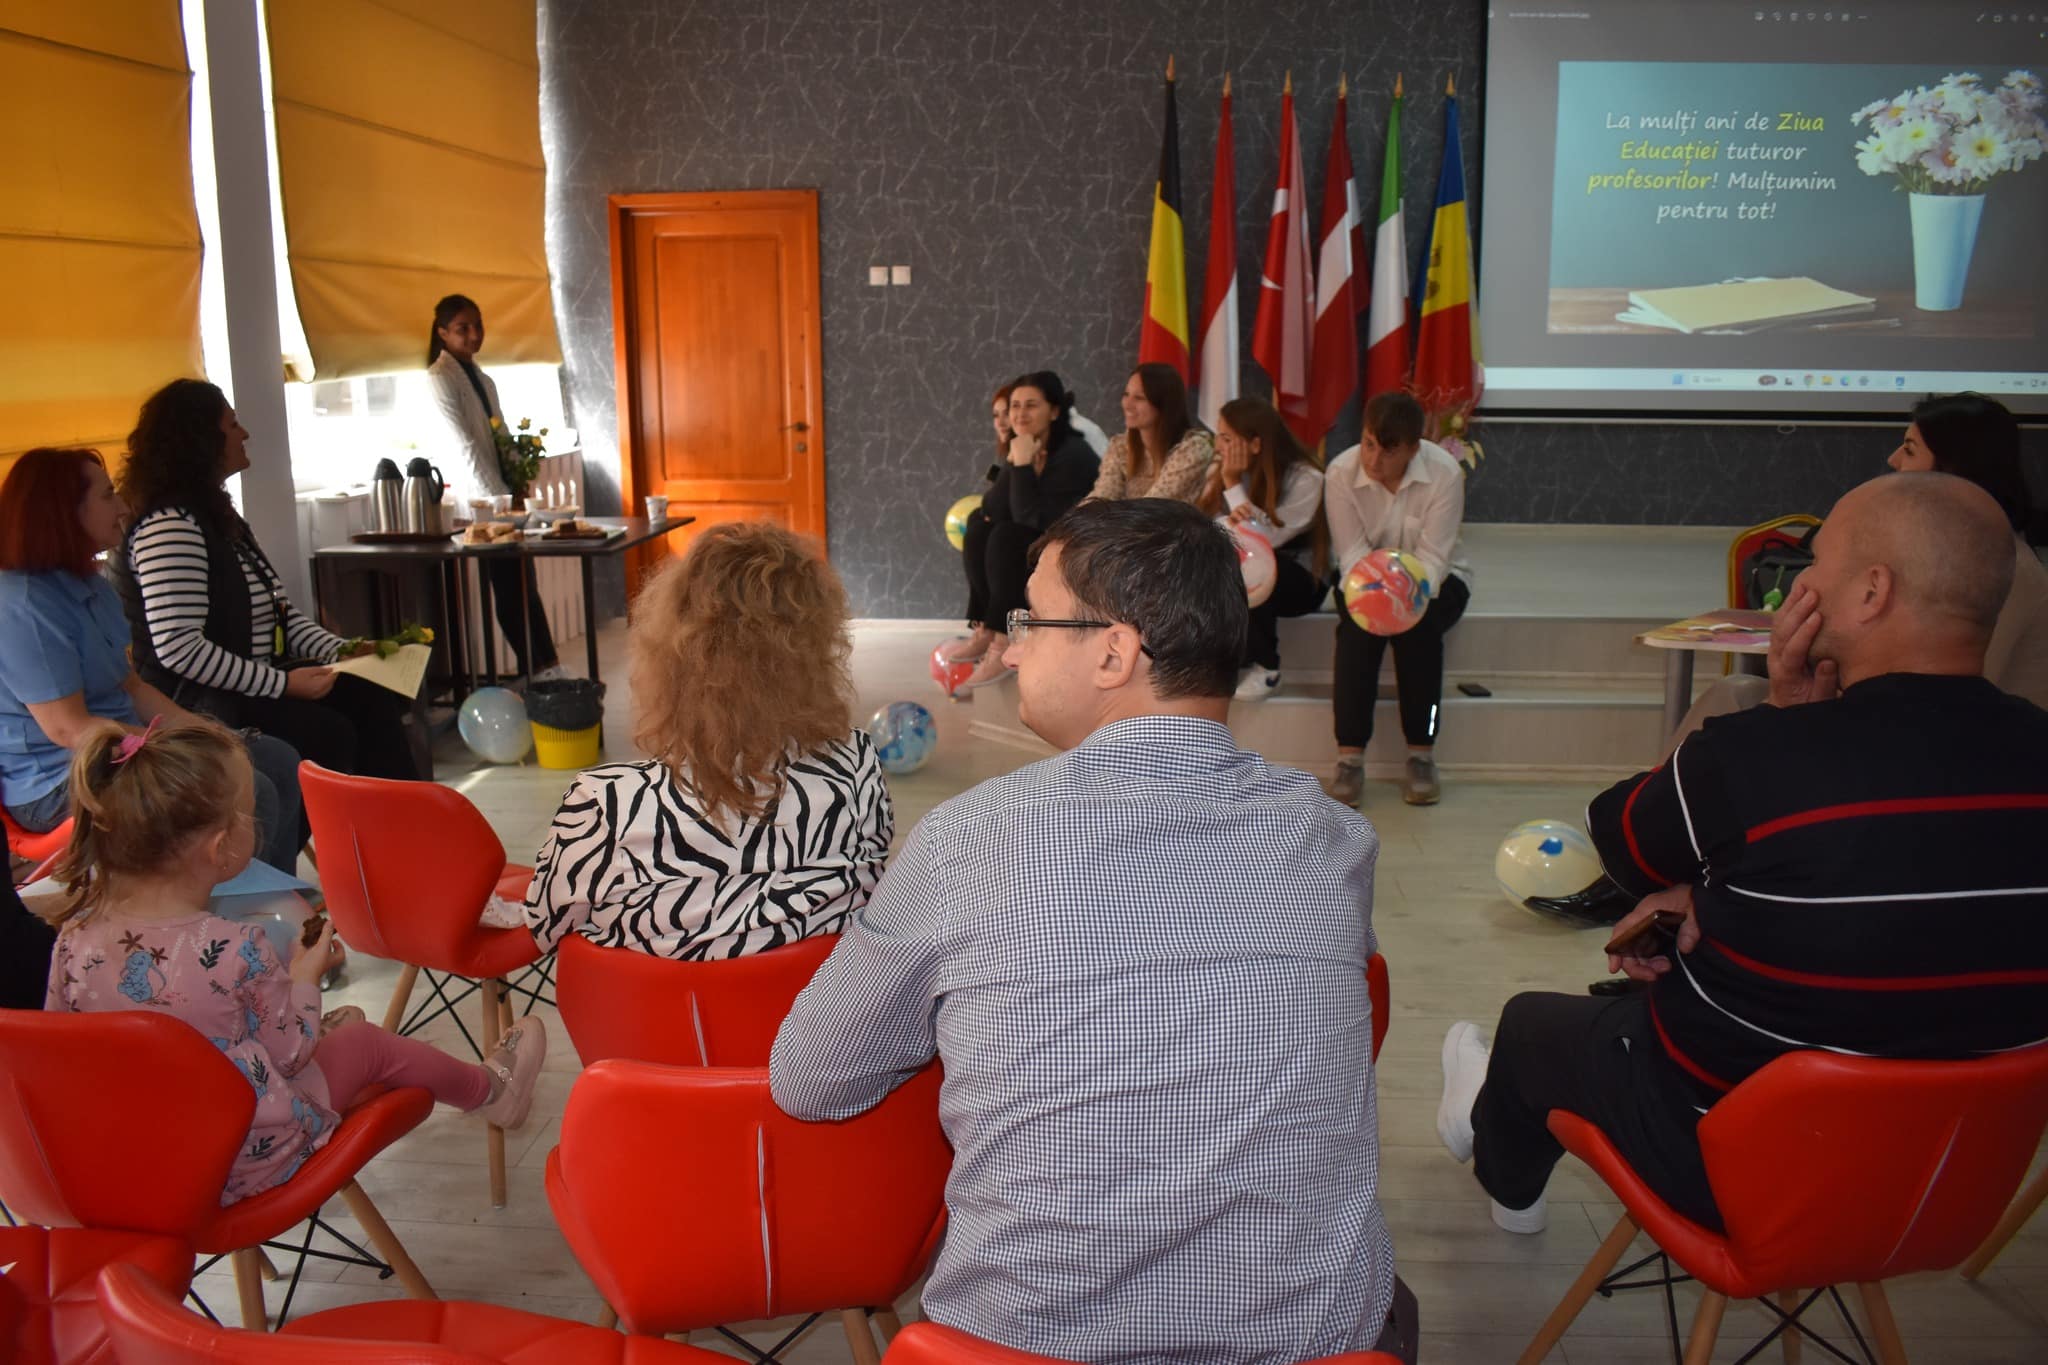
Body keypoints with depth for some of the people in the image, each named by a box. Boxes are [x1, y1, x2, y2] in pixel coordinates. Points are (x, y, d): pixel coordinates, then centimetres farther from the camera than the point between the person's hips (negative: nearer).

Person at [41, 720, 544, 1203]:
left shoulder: (76, 939, -14)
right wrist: (305, 976, 4)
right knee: (365, 1042, 18)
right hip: (248, 1164, -5)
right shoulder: (236, 950, -28)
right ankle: (489, 1090, 43)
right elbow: (290, 1053, -13)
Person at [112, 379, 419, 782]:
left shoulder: (220, 517, 17)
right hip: (200, 703, -9)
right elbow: (178, 647, -24)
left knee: (371, 699, -9)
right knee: (328, 733, -26)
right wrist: (281, 683, -23)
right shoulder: (168, 526, -16)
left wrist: (341, 651, 4)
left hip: (256, 682, 9)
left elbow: (277, 613, 20)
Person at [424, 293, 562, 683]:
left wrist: (518, 489, 3)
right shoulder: (440, 378, -9)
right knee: (511, 588, -4)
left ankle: (543, 668, 9)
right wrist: (498, 498, -19)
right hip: (482, 499, -8)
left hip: (503, 494, 8)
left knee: (522, 583, 7)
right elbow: (465, 446, -16)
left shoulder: (481, 378, 15)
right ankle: (541, 668, 1)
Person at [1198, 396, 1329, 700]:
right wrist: (1228, 525, -36)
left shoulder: (1305, 478, -17)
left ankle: (1265, 667, -17)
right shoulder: (1221, 472, -1)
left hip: (1300, 582, -4)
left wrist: (1233, 485, -23)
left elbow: (1266, 540, -27)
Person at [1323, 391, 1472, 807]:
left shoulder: (1444, 472, -21)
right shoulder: (1341, 472, -17)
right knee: (1358, 622, -32)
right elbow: (1352, 553, -18)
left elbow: (1432, 557, -23)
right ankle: (1349, 757, -29)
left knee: (1418, 621, -33)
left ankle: (1422, 755, -23)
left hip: (1435, 579, -1)